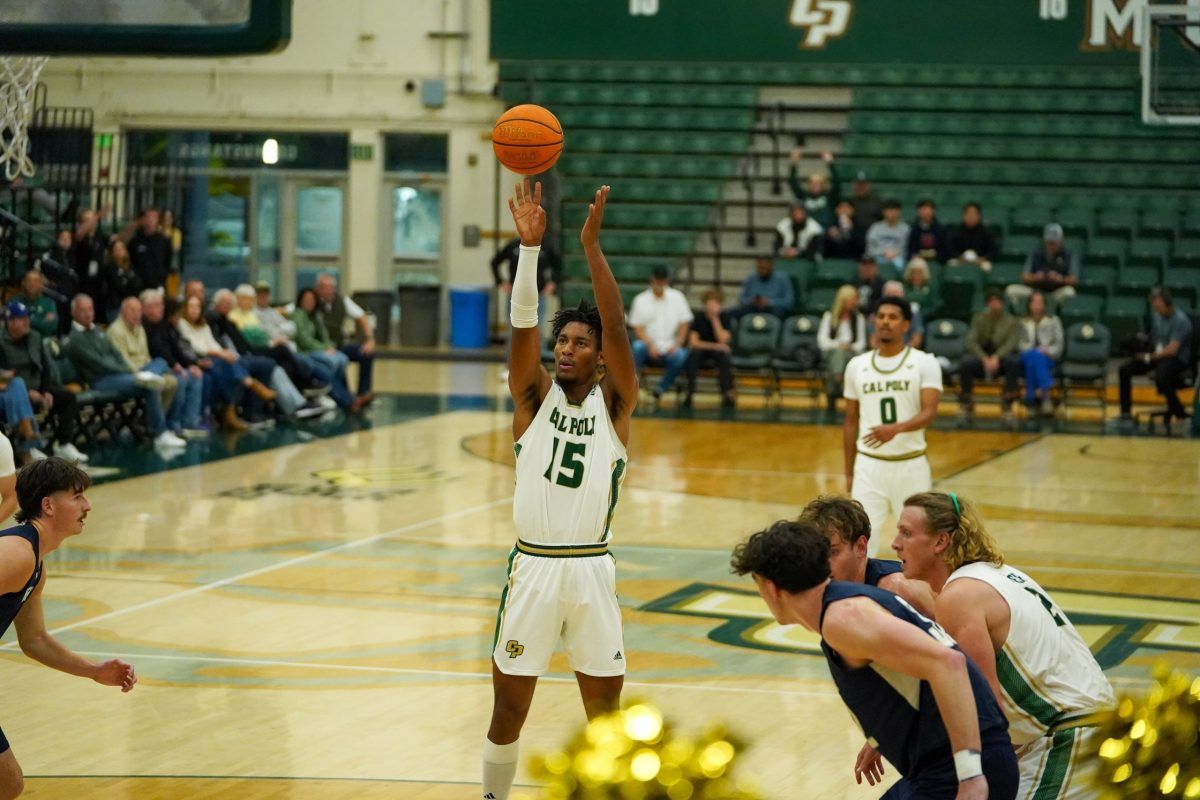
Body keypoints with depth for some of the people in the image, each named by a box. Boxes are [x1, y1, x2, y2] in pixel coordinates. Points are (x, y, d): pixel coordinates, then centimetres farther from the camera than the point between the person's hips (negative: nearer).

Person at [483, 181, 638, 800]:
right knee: (509, 707, 5)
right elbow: (522, 322, -13)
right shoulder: (534, 395, 3)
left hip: (592, 568, 0)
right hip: (532, 564, 0)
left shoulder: (613, 403, 1)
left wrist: (592, 246, -22)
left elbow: (616, 327, -13)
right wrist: (529, 244, -26)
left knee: (605, 709, 5)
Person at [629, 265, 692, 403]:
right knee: (637, 347, -35)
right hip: (648, 345, -1)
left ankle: (660, 389, -16)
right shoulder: (640, 300, 6)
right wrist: (650, 345, -16)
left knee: (681, 355, -33)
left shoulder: (677, 297, 10)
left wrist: (677, 344, -9)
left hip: (669, 348, 1)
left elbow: (684, 324, 8)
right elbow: (637, 328, 1)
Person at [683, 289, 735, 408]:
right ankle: (689, 392, -32)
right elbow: (693, 342, -15)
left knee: (724, 354, -33)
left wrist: (715, 319, -18)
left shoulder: (724, 318, -5)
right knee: (693, 353, -33)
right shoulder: (699, 318, -6)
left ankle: (727, 393, -31)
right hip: (701, 355, 0)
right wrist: (714, 346, -25)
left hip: (718, 354, 0)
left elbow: (722, 340, -16)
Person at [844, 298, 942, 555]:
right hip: (869, 465, 2)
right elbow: (851, 422, 13)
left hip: (911, 464, -2)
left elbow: (929, 413, -16)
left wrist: (896, 428, -35)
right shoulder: (856, 366, 7)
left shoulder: (925, 363, -4)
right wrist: (848, 472, 11)